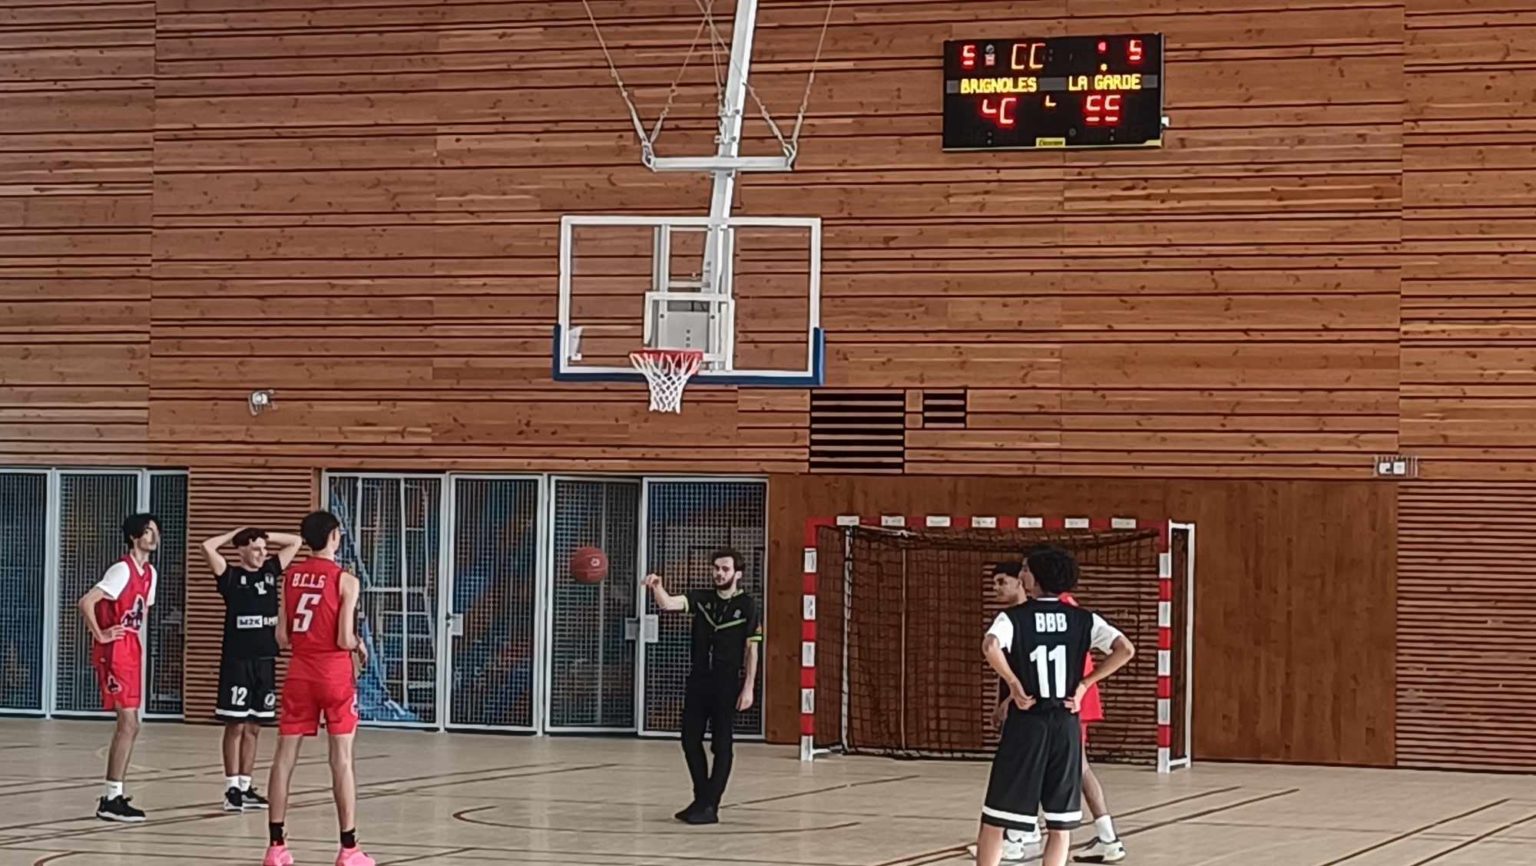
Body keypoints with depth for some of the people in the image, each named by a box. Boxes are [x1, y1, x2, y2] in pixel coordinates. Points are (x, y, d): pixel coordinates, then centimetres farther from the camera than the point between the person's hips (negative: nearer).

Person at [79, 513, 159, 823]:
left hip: (132, 652, 9)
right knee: (129, 723, -12)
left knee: (129, 725, 10)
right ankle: (112, 800, -10)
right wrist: (100, 635, -16)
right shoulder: (123, 570, -16)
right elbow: (86, 602, -24)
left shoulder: (150, 573, 11)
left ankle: (112, 795, 17)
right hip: (115, 653, -9)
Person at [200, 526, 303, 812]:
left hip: (265, 659, 6)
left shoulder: (270, 570, 11)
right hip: (237, 659, -6)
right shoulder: (230, 574, -4)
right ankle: (232, 788, -1)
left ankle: (245, 787, 14)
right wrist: (236, 533, -6)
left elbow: (295, 542, 18)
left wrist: (263, 536, 8)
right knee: (236, 725, -3)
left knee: (254, 727, 9)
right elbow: (207, 547, -19)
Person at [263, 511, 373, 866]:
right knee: (342, 759, -1)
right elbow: (344, 639, -14)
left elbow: (282, 638, 4)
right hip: (335, 673, -4)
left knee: (285, 755, 6)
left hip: (299, 673, 4)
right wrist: (360, 646, 7)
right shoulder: (345, 581, -9)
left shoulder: (290, 575, 5)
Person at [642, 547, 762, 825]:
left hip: (727, 685, -4)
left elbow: (752, 649, -4)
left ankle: (710, 806, 1)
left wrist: (748, 688, -10)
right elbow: (668, 604, -11)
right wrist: (656, 587, -33)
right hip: (698, 680, 5)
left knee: (721, 745, -2)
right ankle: (701, 798, 20)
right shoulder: (701, 599, 5)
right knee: (690, 740, 7)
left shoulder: (746, 606, -4)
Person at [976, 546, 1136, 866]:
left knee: (994, 820, 4)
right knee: (1060, 825, 10)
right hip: (1066, 724, 2)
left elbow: (991, 646, -25)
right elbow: (1125, 650, -8)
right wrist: (1084, 684, -1)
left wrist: (1015, 686, -13)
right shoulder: (1083, 619, 4)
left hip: (1025, 723, -2)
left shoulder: (1013, 617, -3)